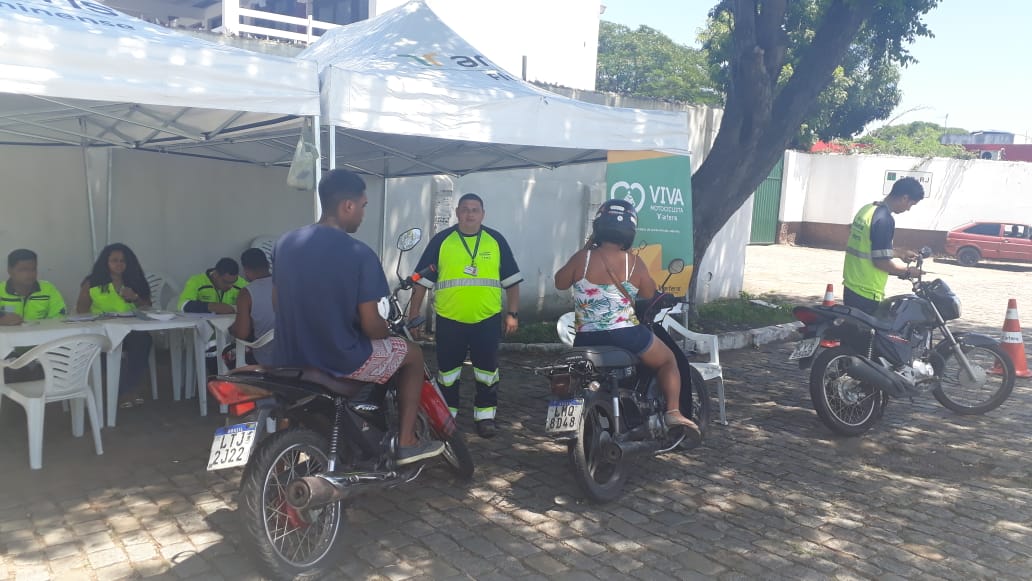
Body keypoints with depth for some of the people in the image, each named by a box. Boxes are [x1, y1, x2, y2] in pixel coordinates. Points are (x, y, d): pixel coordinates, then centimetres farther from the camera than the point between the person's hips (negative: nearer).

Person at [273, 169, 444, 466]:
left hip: (291, 357, 7)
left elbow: (278, 303, 11)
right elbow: (371, 326, -16)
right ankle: (406, 442, 18)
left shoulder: (284, 242, 0)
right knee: (412, 353, 17)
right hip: (340, 361, -7)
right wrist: (388, 332, 6)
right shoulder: (359, 254, -19)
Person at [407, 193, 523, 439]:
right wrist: (413, 315, -1)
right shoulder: (441, 241, 1)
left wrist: (512, 314, 2)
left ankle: (486, 416, 22)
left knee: (487, 371, 8)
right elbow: (422, 280, 2)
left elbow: (512, 280, 8)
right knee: (447, 371, 10)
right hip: (449, 320, 0)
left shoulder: (496, 240, 5)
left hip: (487, 320, 1)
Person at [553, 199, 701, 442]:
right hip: (626, 336, -2)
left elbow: (560, 283, 10)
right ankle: (673, 412, 2)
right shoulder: (634, 262, -8)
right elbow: (649, 293, 7)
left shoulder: (581, 259, -7)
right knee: (668, 360, 19)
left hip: (586, 340, 2)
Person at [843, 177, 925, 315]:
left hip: (851, 287, 9)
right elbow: (881, 261, -21)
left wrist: (900, 253, 23)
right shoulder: (885, 219, -19)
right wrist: (908, 270, -6)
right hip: (866, 293, -9)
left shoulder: (867, 209, 9)